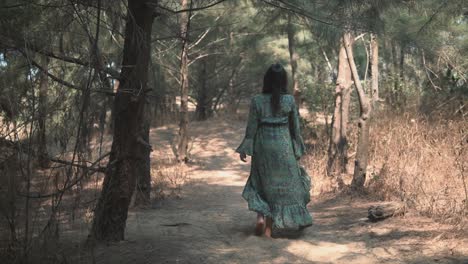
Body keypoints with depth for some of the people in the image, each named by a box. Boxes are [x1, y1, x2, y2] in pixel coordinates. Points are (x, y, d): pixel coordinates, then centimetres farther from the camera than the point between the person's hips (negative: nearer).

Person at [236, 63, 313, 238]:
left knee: (263, 183, 18)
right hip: (284, 146, 0)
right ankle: (269, 226, 10)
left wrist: (244, 149, 4)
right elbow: (296, 127, 0)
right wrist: (297, 149, 11)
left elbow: (251, 127, -4)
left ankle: (261, 216, -2)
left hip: (263, 146, 0)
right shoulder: (289, 100, -5)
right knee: (285, 184, 10)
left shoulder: (257, 101, -6)